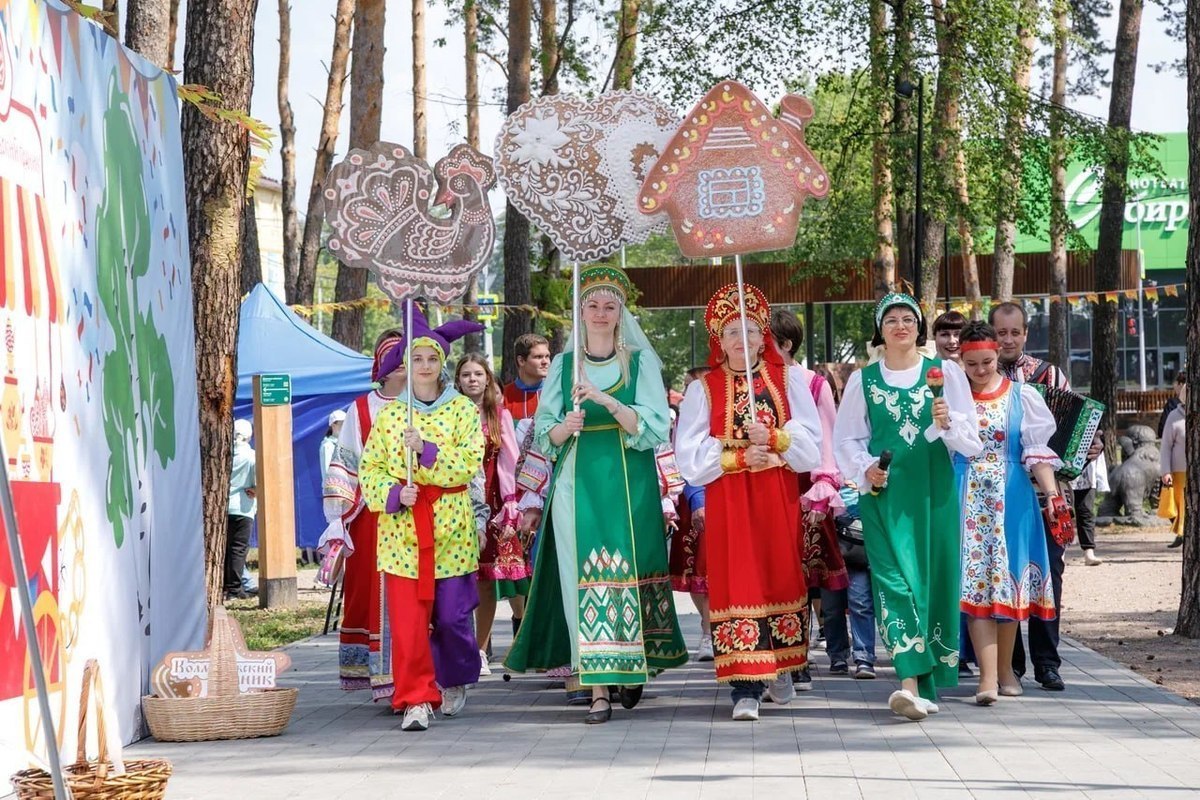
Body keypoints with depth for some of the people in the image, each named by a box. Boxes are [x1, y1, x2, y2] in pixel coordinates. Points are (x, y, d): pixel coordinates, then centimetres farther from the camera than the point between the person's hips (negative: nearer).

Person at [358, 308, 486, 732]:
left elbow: (470, 463, -7)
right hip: (401, 524, 1)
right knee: (407, 618, -7)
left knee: (451, 615, 0)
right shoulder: (388, 414, 8)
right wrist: (394, 495, -13)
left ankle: (455, 680, 27)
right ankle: (416, 698, -2)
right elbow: (370, 470, 5)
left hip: (451, 525, -1)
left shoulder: (463, 409, 4)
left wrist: (426, 450, -19)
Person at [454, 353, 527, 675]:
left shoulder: (501, 416, 9)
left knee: (487, 578, 2)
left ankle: (480, 650, 10)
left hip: (491, 503, 2)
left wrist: (510, 509, -1)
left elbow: (509, 463, 6)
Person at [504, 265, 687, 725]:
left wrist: (608, 401, -20)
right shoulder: (563, 365, 10)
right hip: (578, 484, 1)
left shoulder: (640, 363, 5)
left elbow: (654, 428, -7)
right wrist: (565, 427, -15)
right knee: (585, 579, -6)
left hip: (629, 484, -1)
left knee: (629, 571, -1)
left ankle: (634, 667, 21)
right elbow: (544, 435, 8)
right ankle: (598, 690, -6)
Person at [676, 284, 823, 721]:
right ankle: (745, 688, -8)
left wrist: (774, 438, -17)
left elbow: (811, 443, 0)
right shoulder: (703, 389, 7)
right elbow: (690, 456, -4)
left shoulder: (789, 379, 9)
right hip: (727, 500, -1)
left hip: (779, 498, 1)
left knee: (781, 574, 5)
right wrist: (738, 457, -15)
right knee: (737, 582, -7)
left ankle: (780, 668, 23)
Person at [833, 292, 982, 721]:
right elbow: (846, 439, 13)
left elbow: (971, 440, 5)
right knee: (896, 580, -13)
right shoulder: (862, 380, 10)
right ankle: (911, 683, -21)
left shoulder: (945, 372, 7)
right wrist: (866, 468, -5)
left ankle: (925, 684, 12)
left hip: (934, 491, 1)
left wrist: (948, 424, -16)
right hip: (884, 493, 0)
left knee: (934, 578, 1)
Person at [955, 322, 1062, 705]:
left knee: (1008, 578, 6)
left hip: (1011, 500, 1)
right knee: (974, 581, -9)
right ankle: (988, 675, -14)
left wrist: (1052, 492, -9)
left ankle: (1005, 668, 21)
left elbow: (1037, 451, 2)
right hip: (968, 502, -1)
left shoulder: (1021, 396, 4)